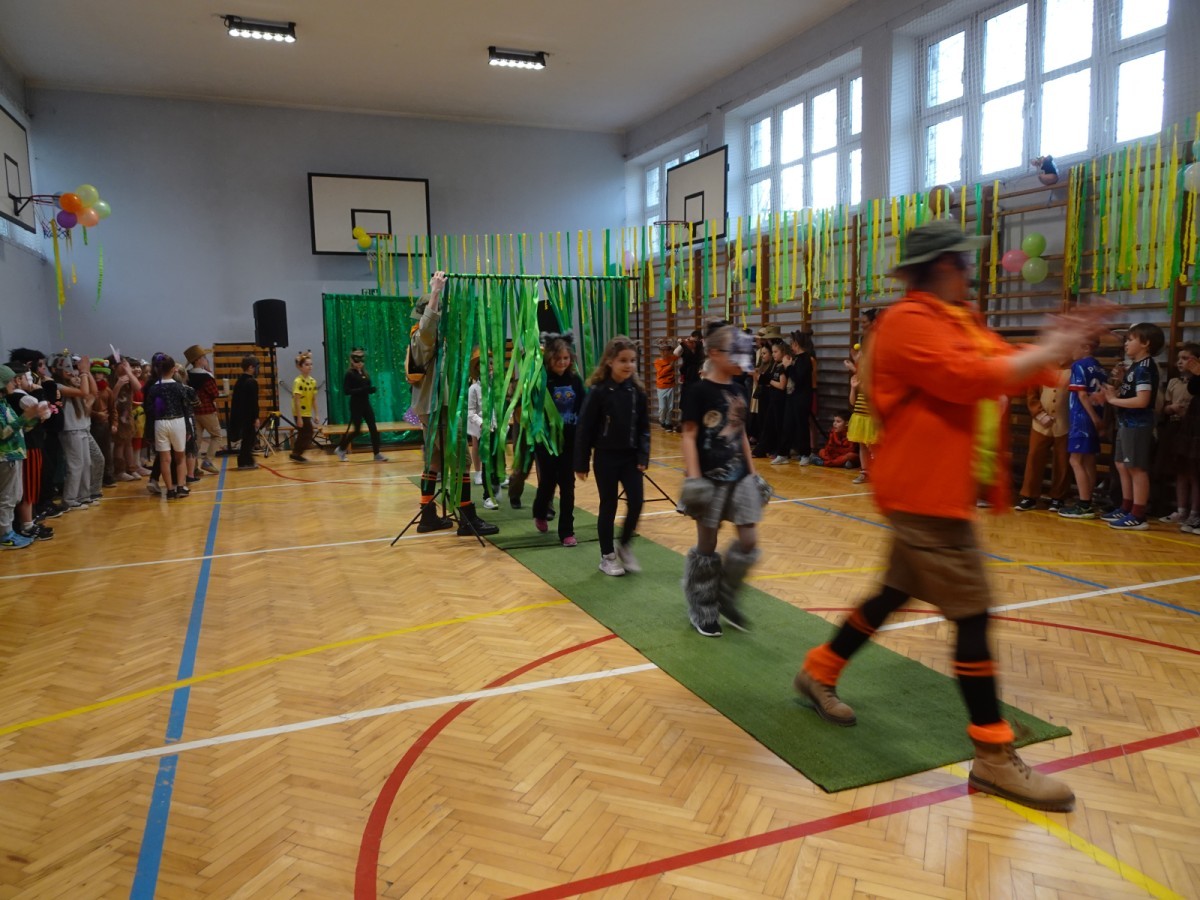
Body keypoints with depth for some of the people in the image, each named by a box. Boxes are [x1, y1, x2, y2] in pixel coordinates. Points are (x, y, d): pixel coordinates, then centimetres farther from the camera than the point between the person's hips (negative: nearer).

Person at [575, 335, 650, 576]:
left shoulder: (637, 391, 1)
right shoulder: (598, 391, -12)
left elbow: (644, 427, 7)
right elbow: (584, 429, -9)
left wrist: (643, 456, -2)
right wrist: (581, 463, -8)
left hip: (630, 456, 4)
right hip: (606, 457, -4)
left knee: (636, 502, -1)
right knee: (608, 506, 5)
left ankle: (625, 547, 23)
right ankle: (607, 556, 20)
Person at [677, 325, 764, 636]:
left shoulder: (740, 392, 10)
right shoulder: (698, 391, -10)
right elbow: (689, 436, -12)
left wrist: (753, 472, 16)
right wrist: (693, 477, -19)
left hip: (739, 477, 6)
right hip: (710, 479, -6)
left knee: (748, 542, 2)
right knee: (707, 546, 5)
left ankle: (726, 598, 24)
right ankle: (703, 612, 20)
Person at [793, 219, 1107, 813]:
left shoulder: (960, 321, 16)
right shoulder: (908, 322, -15)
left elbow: (1008, 369, 11)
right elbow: (971, 379, -25)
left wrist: (1054, 346, -6)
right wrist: (1049, 351, -15)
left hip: (942, 488, 10)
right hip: (924, 490, -10)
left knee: (897, 592, 18)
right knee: (972, 615, -5)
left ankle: (819, 673, 35)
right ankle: (993, 757, 7)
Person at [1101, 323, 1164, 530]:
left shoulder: (1144, 367, -15)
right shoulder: (1135, 366, 14)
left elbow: (1142, 400, -24)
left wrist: (1114, 400, -16)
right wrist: (1114, 393, -2)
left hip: (1138, 425, -10)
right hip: (1127, 424, 10)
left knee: (1137, 468, -6)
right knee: (1123, 466, 16)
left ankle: (1138, 516, -2)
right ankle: (1126, 509, 25)